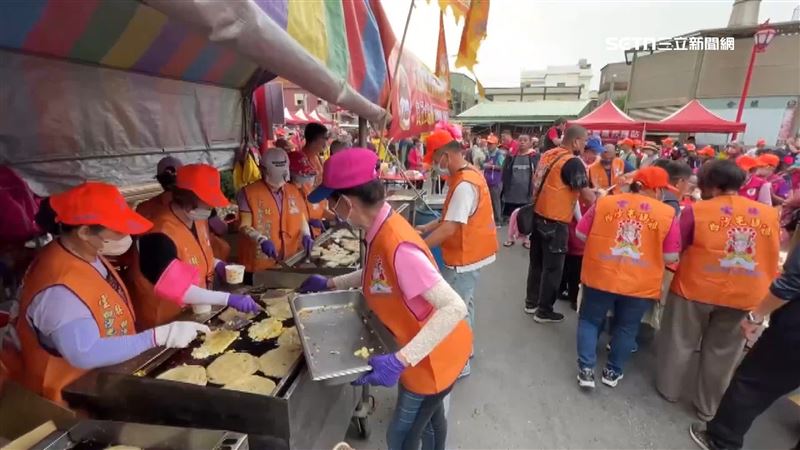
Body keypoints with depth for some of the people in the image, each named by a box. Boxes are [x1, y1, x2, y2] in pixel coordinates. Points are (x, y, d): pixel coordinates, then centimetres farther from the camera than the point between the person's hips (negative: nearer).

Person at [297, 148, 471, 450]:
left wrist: (400, 361, -37)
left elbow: (455, 308, -35)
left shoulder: (397, 246, -35)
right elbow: (378, 273, 12)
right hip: (429, 351, 8)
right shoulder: (383, 230, -7)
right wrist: (331, 284, 11)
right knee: (429, 418, 32)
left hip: (435, 358, -8)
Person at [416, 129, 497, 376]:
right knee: (464, 304, 22)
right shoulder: (469, 174, 7)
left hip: (465, 257, -10)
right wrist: (427, 227, 7)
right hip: (470, 253, 10)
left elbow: (449, 228, -28)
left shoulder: (464, 184, -26)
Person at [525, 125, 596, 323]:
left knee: (537, 262, 18)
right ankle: (544, 311, 17)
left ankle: (531, 302, 31)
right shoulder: (573, 162, -15)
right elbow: (585, 193, -17)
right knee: (553, 267, 6)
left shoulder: (547, 155, 8)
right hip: (555, 221, -8)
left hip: (538, 215, 8)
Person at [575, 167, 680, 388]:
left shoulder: (604, 202, -3)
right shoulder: (668, 214, -6)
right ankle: (613, 372, 32)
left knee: (590, 320, 16)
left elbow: (581, 233, 2)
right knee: (626, 328, 19)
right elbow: (671, 256, -3)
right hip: (641, 284, 0)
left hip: (601, 277, 0)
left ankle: (586, 370, 16)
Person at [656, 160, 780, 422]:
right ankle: (708, 407, 33)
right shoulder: (770, 214, 1)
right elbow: (771, 256, 12)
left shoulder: (697, 210, -12)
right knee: (722, 353, 18)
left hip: (696, 288, -3)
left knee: (680, 342, 17)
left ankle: (669, 390, 33)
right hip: (745, 296, 3)